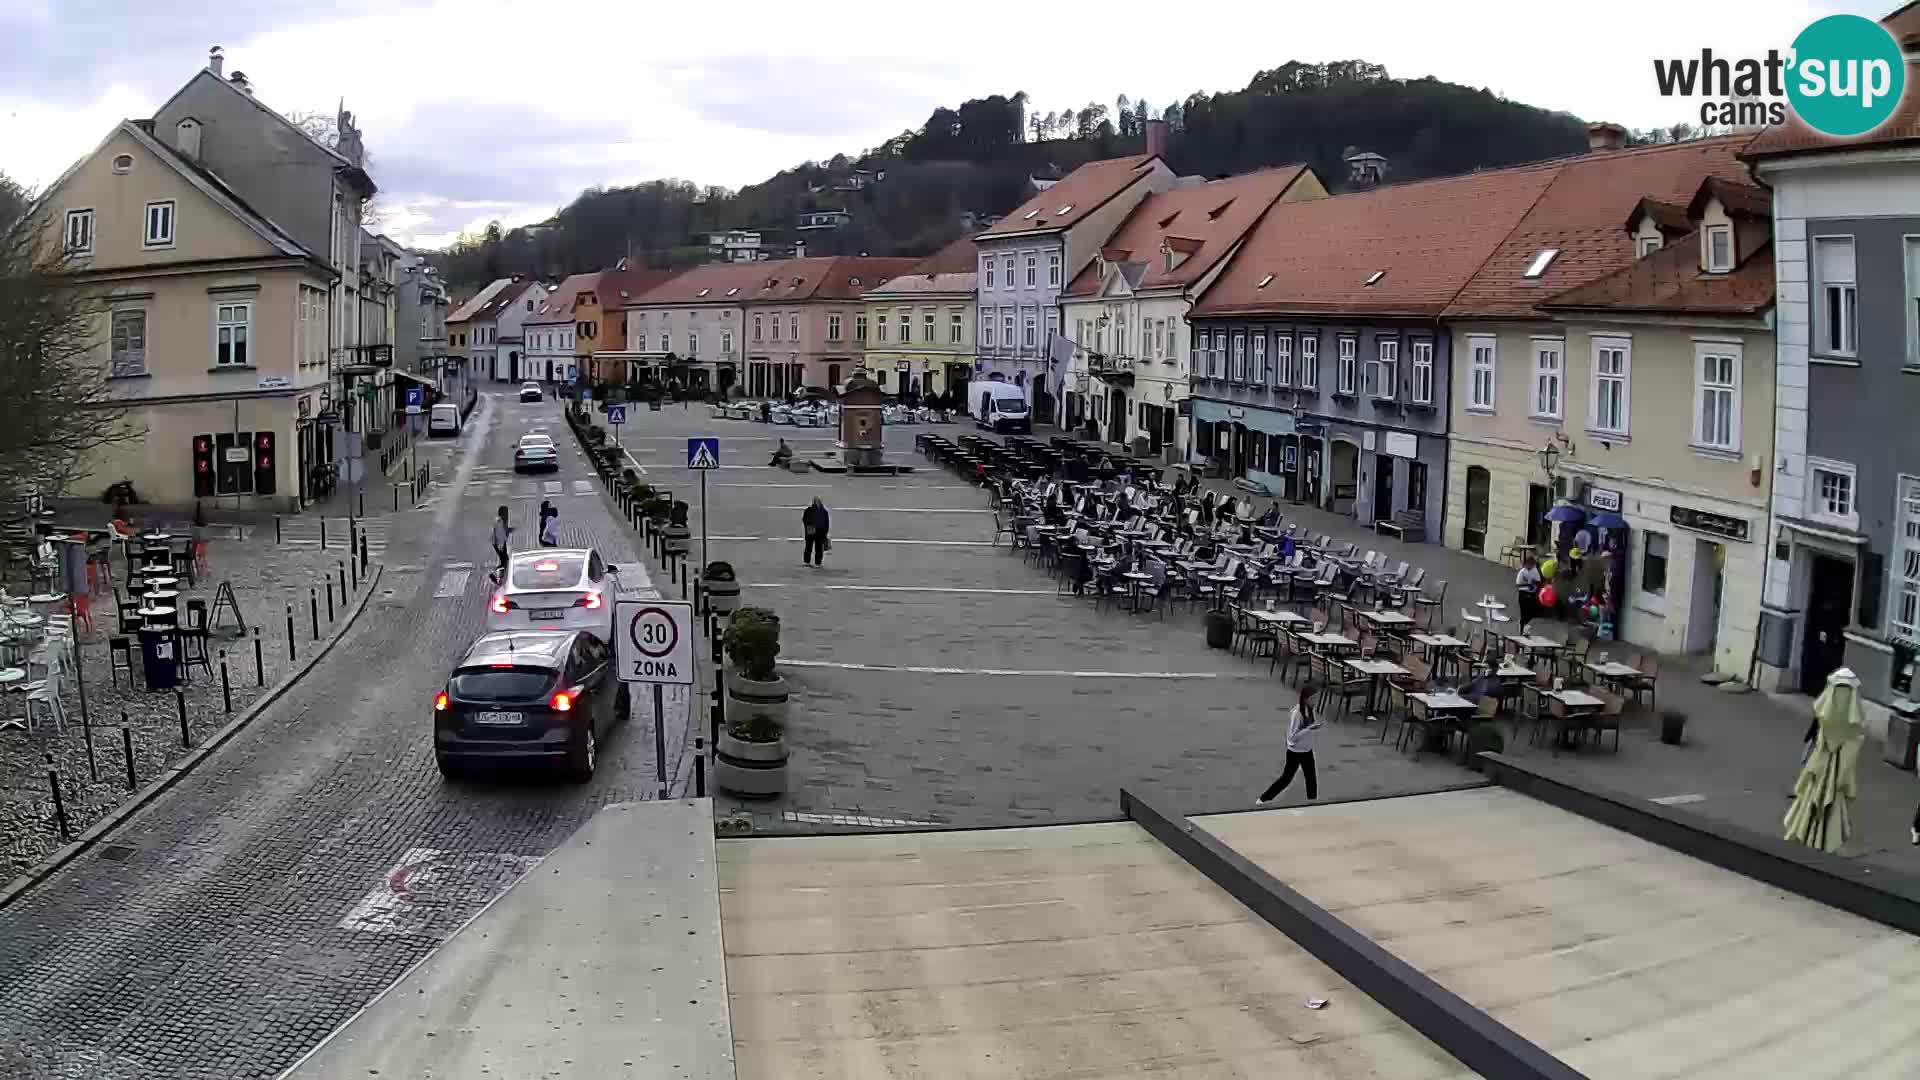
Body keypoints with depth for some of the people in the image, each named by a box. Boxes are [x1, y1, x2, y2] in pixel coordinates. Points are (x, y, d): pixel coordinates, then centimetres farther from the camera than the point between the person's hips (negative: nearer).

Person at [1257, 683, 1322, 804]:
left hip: (1307, 751, 7)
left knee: (1312, 779, 11)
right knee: (1286, 778, 5)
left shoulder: (1311, 711, -2)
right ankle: (1263, 799, 19)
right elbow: (1292, 736, -27)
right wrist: (1309, 729, -32)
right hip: (1295, 752, -7)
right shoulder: (1296, 713, -25)